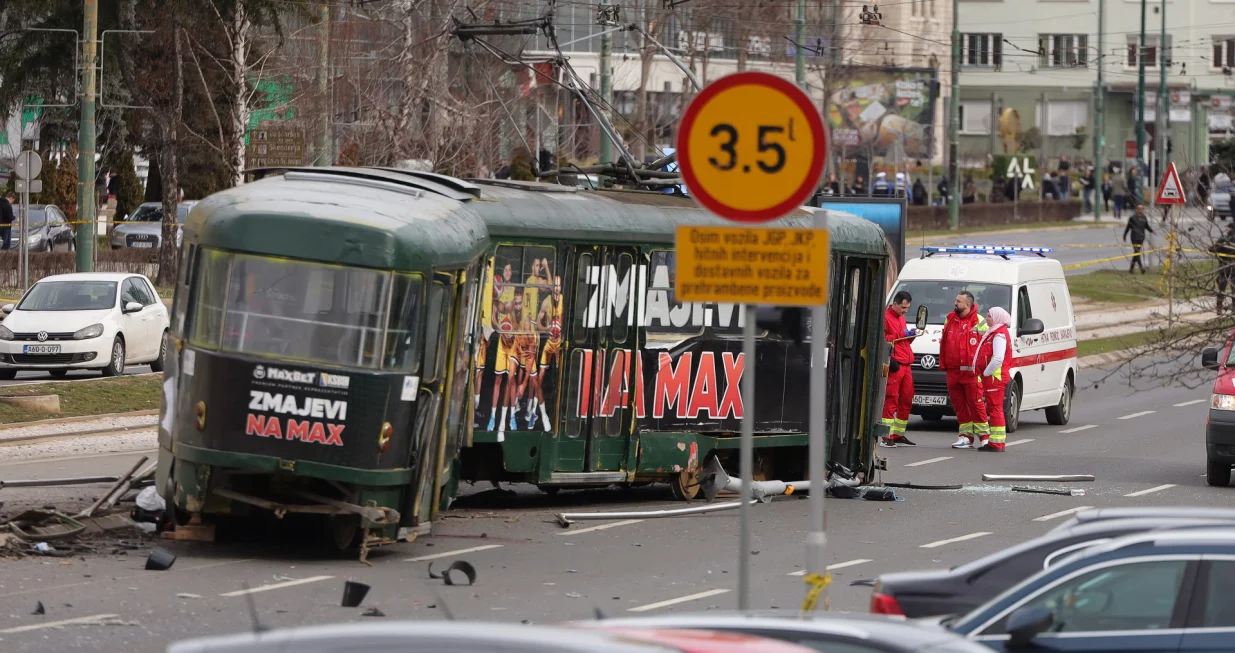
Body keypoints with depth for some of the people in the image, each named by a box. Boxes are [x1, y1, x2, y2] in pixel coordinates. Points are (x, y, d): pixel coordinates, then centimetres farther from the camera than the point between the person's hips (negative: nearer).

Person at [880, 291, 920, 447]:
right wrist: (902, 335, -17)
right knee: (891, 399, -10)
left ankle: (899, 435, 17)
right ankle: (887, 436, -10)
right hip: (894, 364, -9)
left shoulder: (901, 318, 24)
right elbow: (882, 339, -16)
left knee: (906, 399, 10)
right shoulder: (886, 318, -6)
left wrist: (910, 335, 11)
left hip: (905, 364, 9)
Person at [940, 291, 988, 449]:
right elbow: (944, 344, 21)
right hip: (953, 371, 6)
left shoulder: (978, 321, -2)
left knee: (976, 403, -6)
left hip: (971, 371, -6)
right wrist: (943, 366, 17)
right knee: (959, 405, 7)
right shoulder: (949, 320, 15)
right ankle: (966, 435, 13)